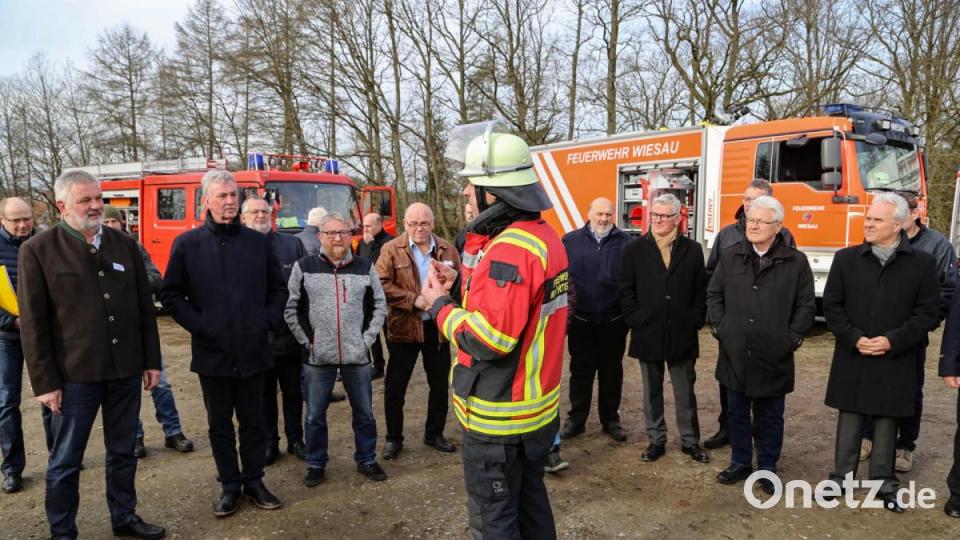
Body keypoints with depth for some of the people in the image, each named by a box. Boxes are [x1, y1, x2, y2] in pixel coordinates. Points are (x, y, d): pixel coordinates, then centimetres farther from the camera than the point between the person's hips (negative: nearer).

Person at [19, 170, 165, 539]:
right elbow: (33, 324, -7)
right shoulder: (38, 250, -6)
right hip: (74, 374, -3)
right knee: (65, 461, 10)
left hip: (126, 370, 4)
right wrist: (44, 382, -9)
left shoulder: (125, 244, 5)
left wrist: (151, 361, 6)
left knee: (122, 452, 17)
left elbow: (145, 308, 8)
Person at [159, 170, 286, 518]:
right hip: (212, 352, -1)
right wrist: (198, 325, -9)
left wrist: (270, 321, -1)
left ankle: (254, 481, 27)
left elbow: (278, 288, 11)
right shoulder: (187, 244, -2)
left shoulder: (258, 242, 3)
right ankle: (230, 485, 26)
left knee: (253, 421, 12)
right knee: (220, 424, 11)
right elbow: (170, 294, 1)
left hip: (253, 350, 1)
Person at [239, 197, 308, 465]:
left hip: (291, 334, 2)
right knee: (264, 393, 13)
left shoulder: (293, 245, 4)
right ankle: (269, 443, 28)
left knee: (293, 391, 14)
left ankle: (295, 440, 30)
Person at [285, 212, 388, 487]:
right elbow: (292, 309, 2)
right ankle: (315, 464, 28)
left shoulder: (365, 267, 3)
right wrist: (307, 340, -3)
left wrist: (367, 338, 1)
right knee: (315, 416, 10)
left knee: (364, 412, 12)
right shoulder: (304, 267, -2)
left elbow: (379, 306, 9)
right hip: (318, 358, -1)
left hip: (357, 356, 2)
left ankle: (367, 460, 30)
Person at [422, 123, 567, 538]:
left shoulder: (510, 249, -26)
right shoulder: (543, 236, 6)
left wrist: (441, 306, -14)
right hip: (535, 407, 9)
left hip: (500, 418, -9)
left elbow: (488, 338, -29)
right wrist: (459, 286, 4)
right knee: (529, 503, 24)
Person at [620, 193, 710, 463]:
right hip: (648, 334, 0)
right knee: (652, 392, 11)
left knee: (685, 391, 10)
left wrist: (694, 321, -3)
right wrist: (635, 320, -6)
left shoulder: (692, 250, 3)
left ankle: (690, 441, 24)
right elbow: (626, 290, 1)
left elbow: (701, 291, 5)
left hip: (682, 335, 0)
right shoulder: (635, 249, 1)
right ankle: (656, 440, 23)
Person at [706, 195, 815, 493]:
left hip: (774, 357, -2)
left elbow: (806, 305, 0)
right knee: (737, 414, 14)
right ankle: (740, 463, 30)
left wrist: (792, 338, -6)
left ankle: (768, 468, 27)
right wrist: (720, 328, 0)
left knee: (770, 417, 11)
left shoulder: (796, 261, -3)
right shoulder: (730, 257, 3)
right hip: (735, 354, 2)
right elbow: (714, 295, 9)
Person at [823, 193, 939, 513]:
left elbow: (928, 312, -3)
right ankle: (843, 475, 23)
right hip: (852, 357, 1)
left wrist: (892, 341, -13)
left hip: (896, 361, -1)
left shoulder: (922, 263, -2)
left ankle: (884, 481, 24)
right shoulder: (846, 259, 1)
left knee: (887, 421, 10)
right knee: (849, 418, 9)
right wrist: (854, 338, -10)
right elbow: (831, 305, 1)